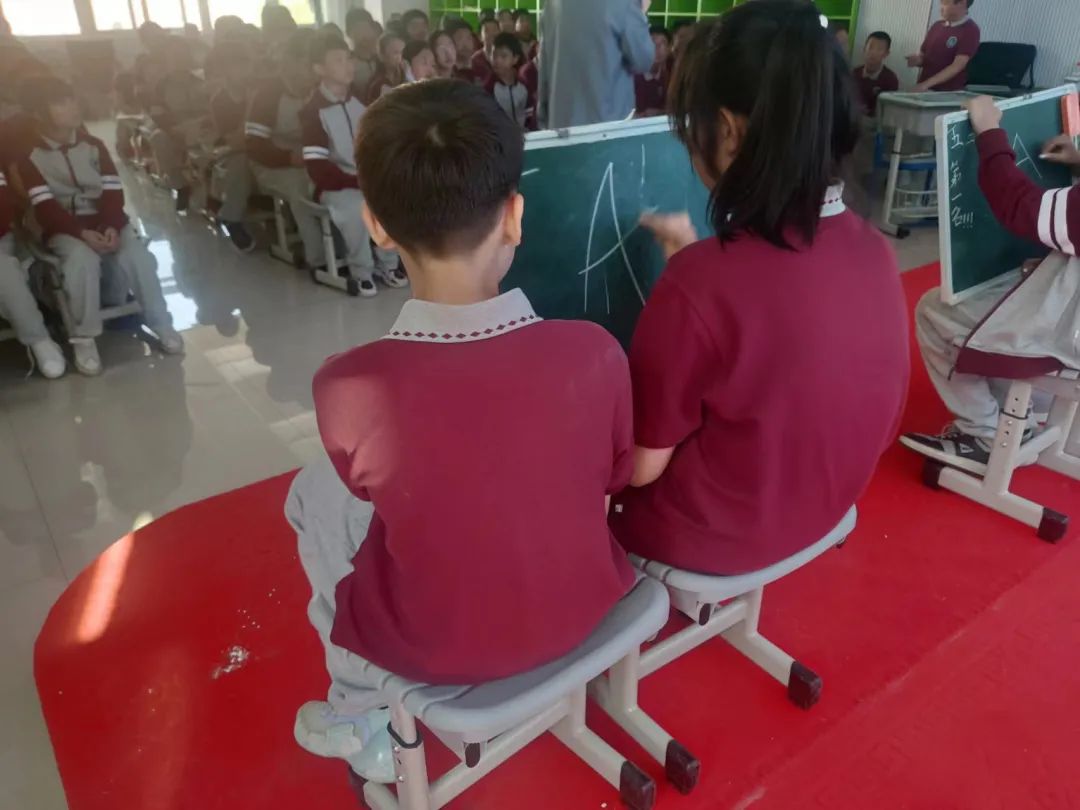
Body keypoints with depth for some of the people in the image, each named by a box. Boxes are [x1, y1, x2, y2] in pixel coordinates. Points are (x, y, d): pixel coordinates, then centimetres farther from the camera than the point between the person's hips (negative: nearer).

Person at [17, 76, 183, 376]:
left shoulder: (93, 145, 9)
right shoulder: (30, 157, -1)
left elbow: (113, 192, -1)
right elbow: (45, 209, -10)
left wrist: (112, 227, -20)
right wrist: (82, 233, -26)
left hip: (105, 221, 3)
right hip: (64, 228, -2)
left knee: (137, 256, -27)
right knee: (82, 259, -35)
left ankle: (161, 323, -9)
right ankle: (84, 339, -22)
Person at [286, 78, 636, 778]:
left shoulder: (348, 386, -27)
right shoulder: (595, 352, -23)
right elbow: (617, 477, -4)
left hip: (434, 649, -2)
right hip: (582, 612, 3)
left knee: (314, 493, 20)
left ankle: (362, 719, 33)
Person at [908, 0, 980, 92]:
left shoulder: (970, 30, -6)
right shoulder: (937, 26, 11)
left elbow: (957, 66, -15)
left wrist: (926, 84, -23)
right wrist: (916, 59, -5)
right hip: (923, 89, 5)